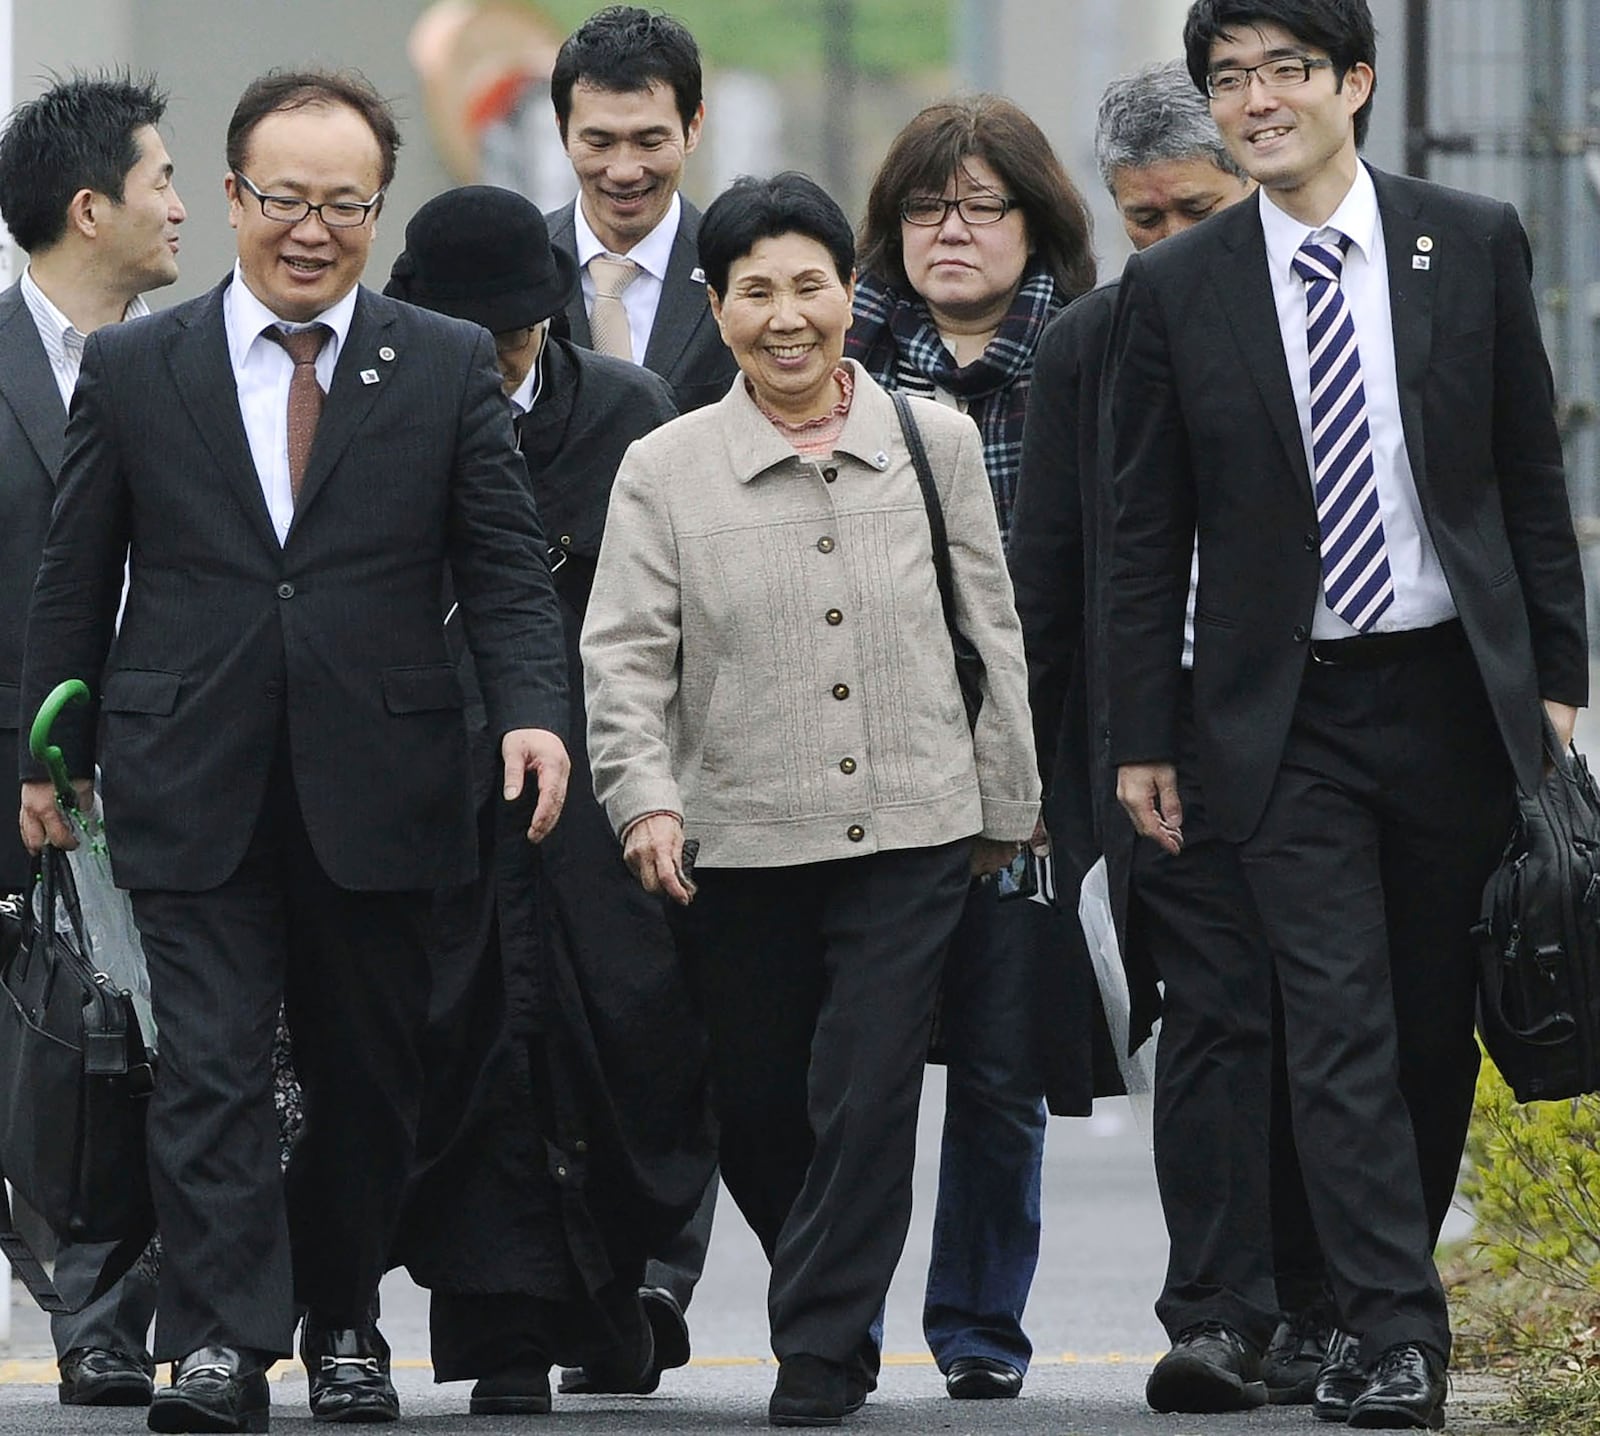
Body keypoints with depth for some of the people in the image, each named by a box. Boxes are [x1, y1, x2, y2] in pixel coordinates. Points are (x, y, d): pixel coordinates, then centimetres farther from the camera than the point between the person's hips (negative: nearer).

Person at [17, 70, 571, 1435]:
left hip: (375, 786, 1)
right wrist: (47, 756, 10)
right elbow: (75, 580, 11)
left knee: (370, 1077, 9)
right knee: (212, 1066, -10)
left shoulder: (451, 369, 5)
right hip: (194, 788, -1)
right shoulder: (133, 371, 6)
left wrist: (534, 710, -14)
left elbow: (509, 568, 2)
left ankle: (343, 1319, 24)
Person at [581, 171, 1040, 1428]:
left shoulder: (936, 443, 4)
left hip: (911, 834, 0)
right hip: (740, 840, 1)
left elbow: (991, 632, 11)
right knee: (759, 1118, 8)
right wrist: (644, 796, -16)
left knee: (867, 1102, -8)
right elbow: (626, 654, -2)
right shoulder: (665, 471, 1)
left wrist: (1005, 803, 13)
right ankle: (831, 1311, 32)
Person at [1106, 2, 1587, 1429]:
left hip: (1456, 693, 1)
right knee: (1336, 1016, -9)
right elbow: (1146, 536, 4)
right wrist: (1144, 738, 2)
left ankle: (1383, 1283, 24)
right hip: (1287, 717, -1)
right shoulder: (1177, 290, 0)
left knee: (1439, 1015, 8)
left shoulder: (1475, 245, 2)